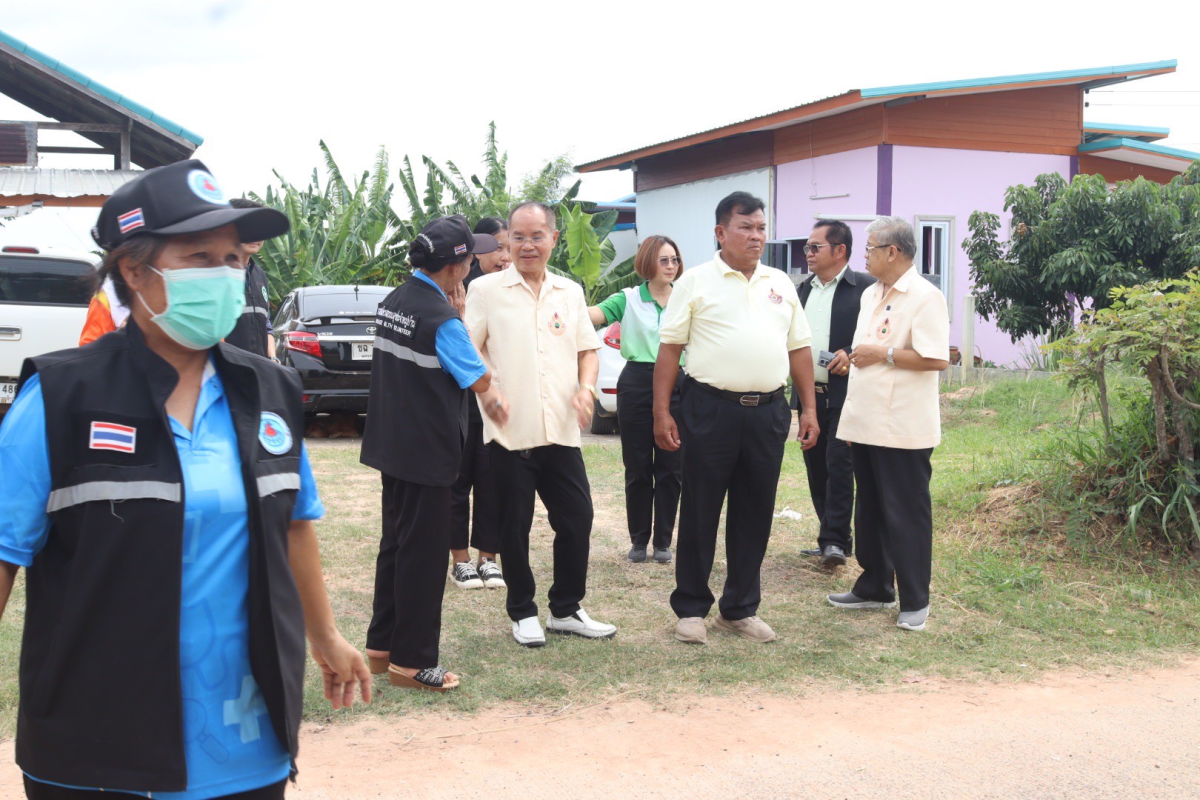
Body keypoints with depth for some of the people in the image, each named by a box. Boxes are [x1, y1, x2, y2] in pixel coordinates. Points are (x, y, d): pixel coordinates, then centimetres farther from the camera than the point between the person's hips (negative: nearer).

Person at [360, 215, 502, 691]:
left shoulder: (392, 303, 6)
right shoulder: (441, 319, -20)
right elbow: (481, 382, -13)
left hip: (391, 445, 9)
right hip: (427, 451, -9)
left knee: (396, 542, 18)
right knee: (423, 553, 1)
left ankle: (381, 646, 26)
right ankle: (411, 661, 9)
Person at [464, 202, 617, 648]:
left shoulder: (570, 292, 13)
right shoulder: (486, 290, 1)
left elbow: (588, 348, 17)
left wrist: (586, 387, -1)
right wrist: (486, 391, -17)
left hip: (562, 431, 4)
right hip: (509, 431, -3)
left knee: (577, 518, 5)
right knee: (514, 526, 5)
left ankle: (566, 611, 22)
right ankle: (523, 612, 21)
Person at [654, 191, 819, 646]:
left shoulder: (780, 285, 13)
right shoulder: (696, 282, 0)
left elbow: (799, 349, 15)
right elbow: (670, 348, -3)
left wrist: (809, 409, 8)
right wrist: (661, 412, -9)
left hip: (768, 412, 4)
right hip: (711, 408, -4)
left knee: (755, 515, 10)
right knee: (699, 513, 3)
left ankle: (740, 608, 23)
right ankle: (691, 608, 16)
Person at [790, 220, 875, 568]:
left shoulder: (865, 287, -6)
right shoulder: (803, 289, 15)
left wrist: (852, 356, -19)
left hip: (845, 394, -7)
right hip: (809, 394, 7)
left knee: (838, 466, -9)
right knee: (817, 469, 10)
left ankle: (835, 540, -6)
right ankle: (831, 538, 19)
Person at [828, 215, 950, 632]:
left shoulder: (924, 297, -13)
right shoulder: (871, 295, 15)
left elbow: (937, 358, -21)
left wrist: (882, 355, -17)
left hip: (902, 429, -9)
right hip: (866, 423, 9)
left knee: (906, 515, -1)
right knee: (869, 510, 16)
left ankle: (915, 601, 9)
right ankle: (874, 587, 28)